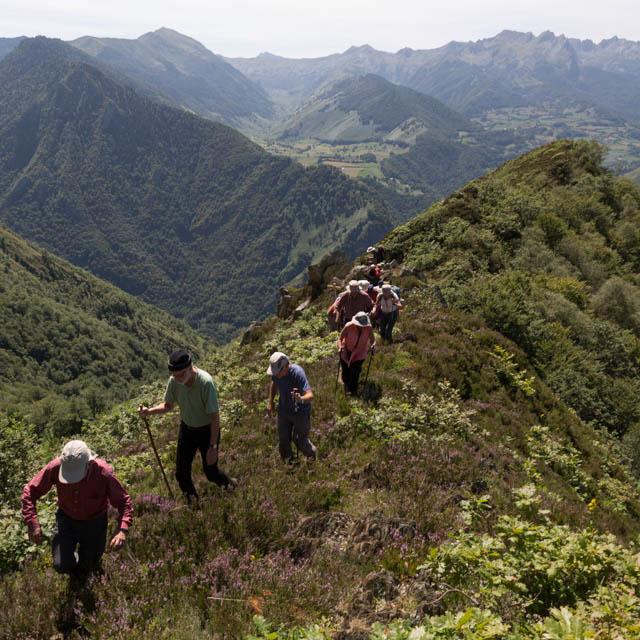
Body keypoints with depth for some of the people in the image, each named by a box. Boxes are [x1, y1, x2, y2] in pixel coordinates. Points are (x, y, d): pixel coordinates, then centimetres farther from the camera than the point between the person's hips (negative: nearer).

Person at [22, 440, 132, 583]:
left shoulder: (104, 473, -33)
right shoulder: (55, 467, -29)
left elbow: (123, 501, -23)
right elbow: (30, 491, -15)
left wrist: (122, 529, -39)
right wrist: (32, 523, -25)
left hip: (94, 522, -1)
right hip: (67, 519, 1)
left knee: (88, 565, 12)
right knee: (61, 566, -10)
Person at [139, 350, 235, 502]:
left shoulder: (205, 382, -33)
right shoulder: (173, 381, -17)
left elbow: (215, 417, -25)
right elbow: (168, 406, 2)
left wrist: (213, 447, -23)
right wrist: (149, 411, -17)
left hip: (207, 431, -5)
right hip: (186, 428, 5)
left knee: (211, 472, 6)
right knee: (181, 473, 10)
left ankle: (229, 485, 40)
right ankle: (192, 502, 37)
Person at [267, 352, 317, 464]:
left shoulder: (297, 373, -34)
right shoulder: (276, 372, -17)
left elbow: (310, 395, -42)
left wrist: (301, 399, -63)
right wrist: (270, 402, 8)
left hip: (300, 412, -5)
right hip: (284, 410, 5)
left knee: (300, 440, 6)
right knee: (283, 440, 15)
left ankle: (312, 454, 39)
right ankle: (287, 462, 42)